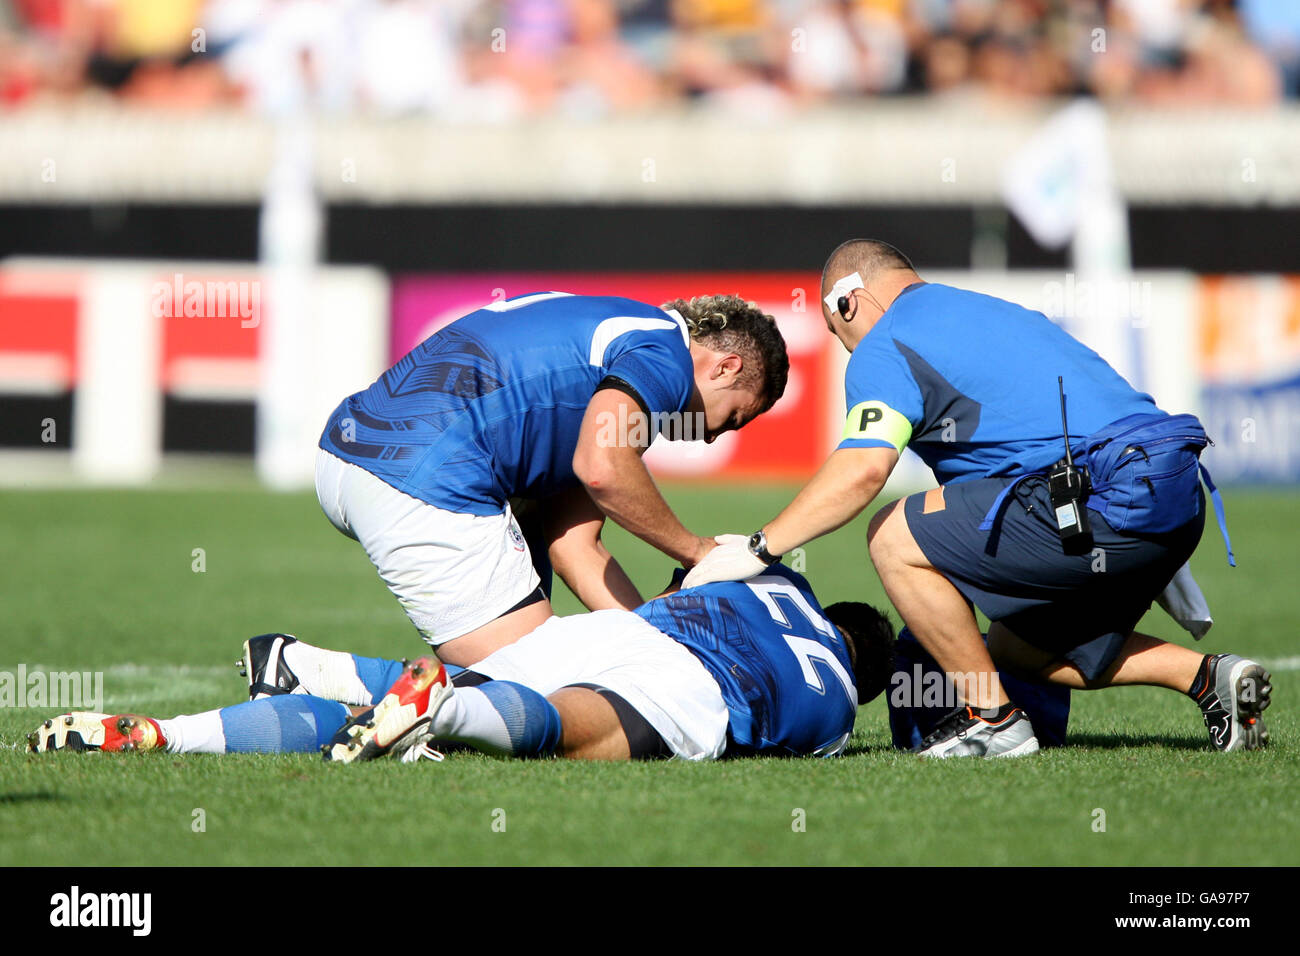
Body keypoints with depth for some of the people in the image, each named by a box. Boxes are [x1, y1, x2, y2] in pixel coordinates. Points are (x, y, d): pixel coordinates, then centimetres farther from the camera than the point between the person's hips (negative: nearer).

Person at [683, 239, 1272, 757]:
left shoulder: (886, 345, 2)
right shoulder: (991, 311, 30)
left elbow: (862, 471, -13)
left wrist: (758, 548, -6)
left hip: (1110, 502, -9)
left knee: (896, 538, -3)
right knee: (1017, 647, 23)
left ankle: (991, 718, 2)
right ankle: (1208, 677, 12)